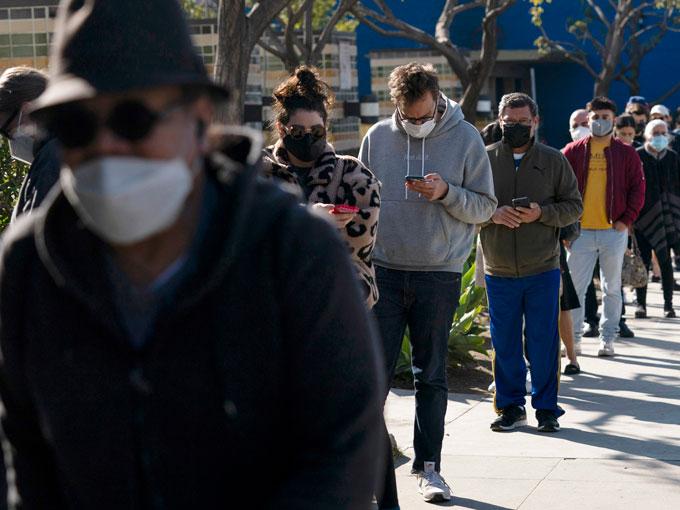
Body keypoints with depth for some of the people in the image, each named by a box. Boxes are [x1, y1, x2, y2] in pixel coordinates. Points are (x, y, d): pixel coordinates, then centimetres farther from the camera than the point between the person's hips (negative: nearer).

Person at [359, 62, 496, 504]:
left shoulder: (466, 139, 0)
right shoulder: (377, 137, 5)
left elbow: (486, 206, 1)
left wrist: (447, 193, -17)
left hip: (439, 274, -1)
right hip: (383, 271, 1)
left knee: (431, 376, 6)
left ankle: (429, 467, 13)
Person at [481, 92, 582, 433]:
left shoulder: (553, 161, 4)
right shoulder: (484, 159, 4)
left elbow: (574, 206, 4)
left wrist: (542, 213, -13)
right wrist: (492, 214, -14)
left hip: (543, 270, -1)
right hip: (498, 272, 1)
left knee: (543, 343, 3)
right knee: (504, 344, 7)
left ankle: (546, 408, 15)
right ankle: (511, 407, 20)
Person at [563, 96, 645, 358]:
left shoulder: (626, 153, 3)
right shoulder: (573, 151, 4)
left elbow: (638, 188, 3)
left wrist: (626, 219, -6)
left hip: (614, 231, 0)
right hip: (580, 231, 0)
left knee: (612, 288, 8)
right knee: (575, 287, 1)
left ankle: (608, 338, 16)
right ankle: (573, 338, 9)